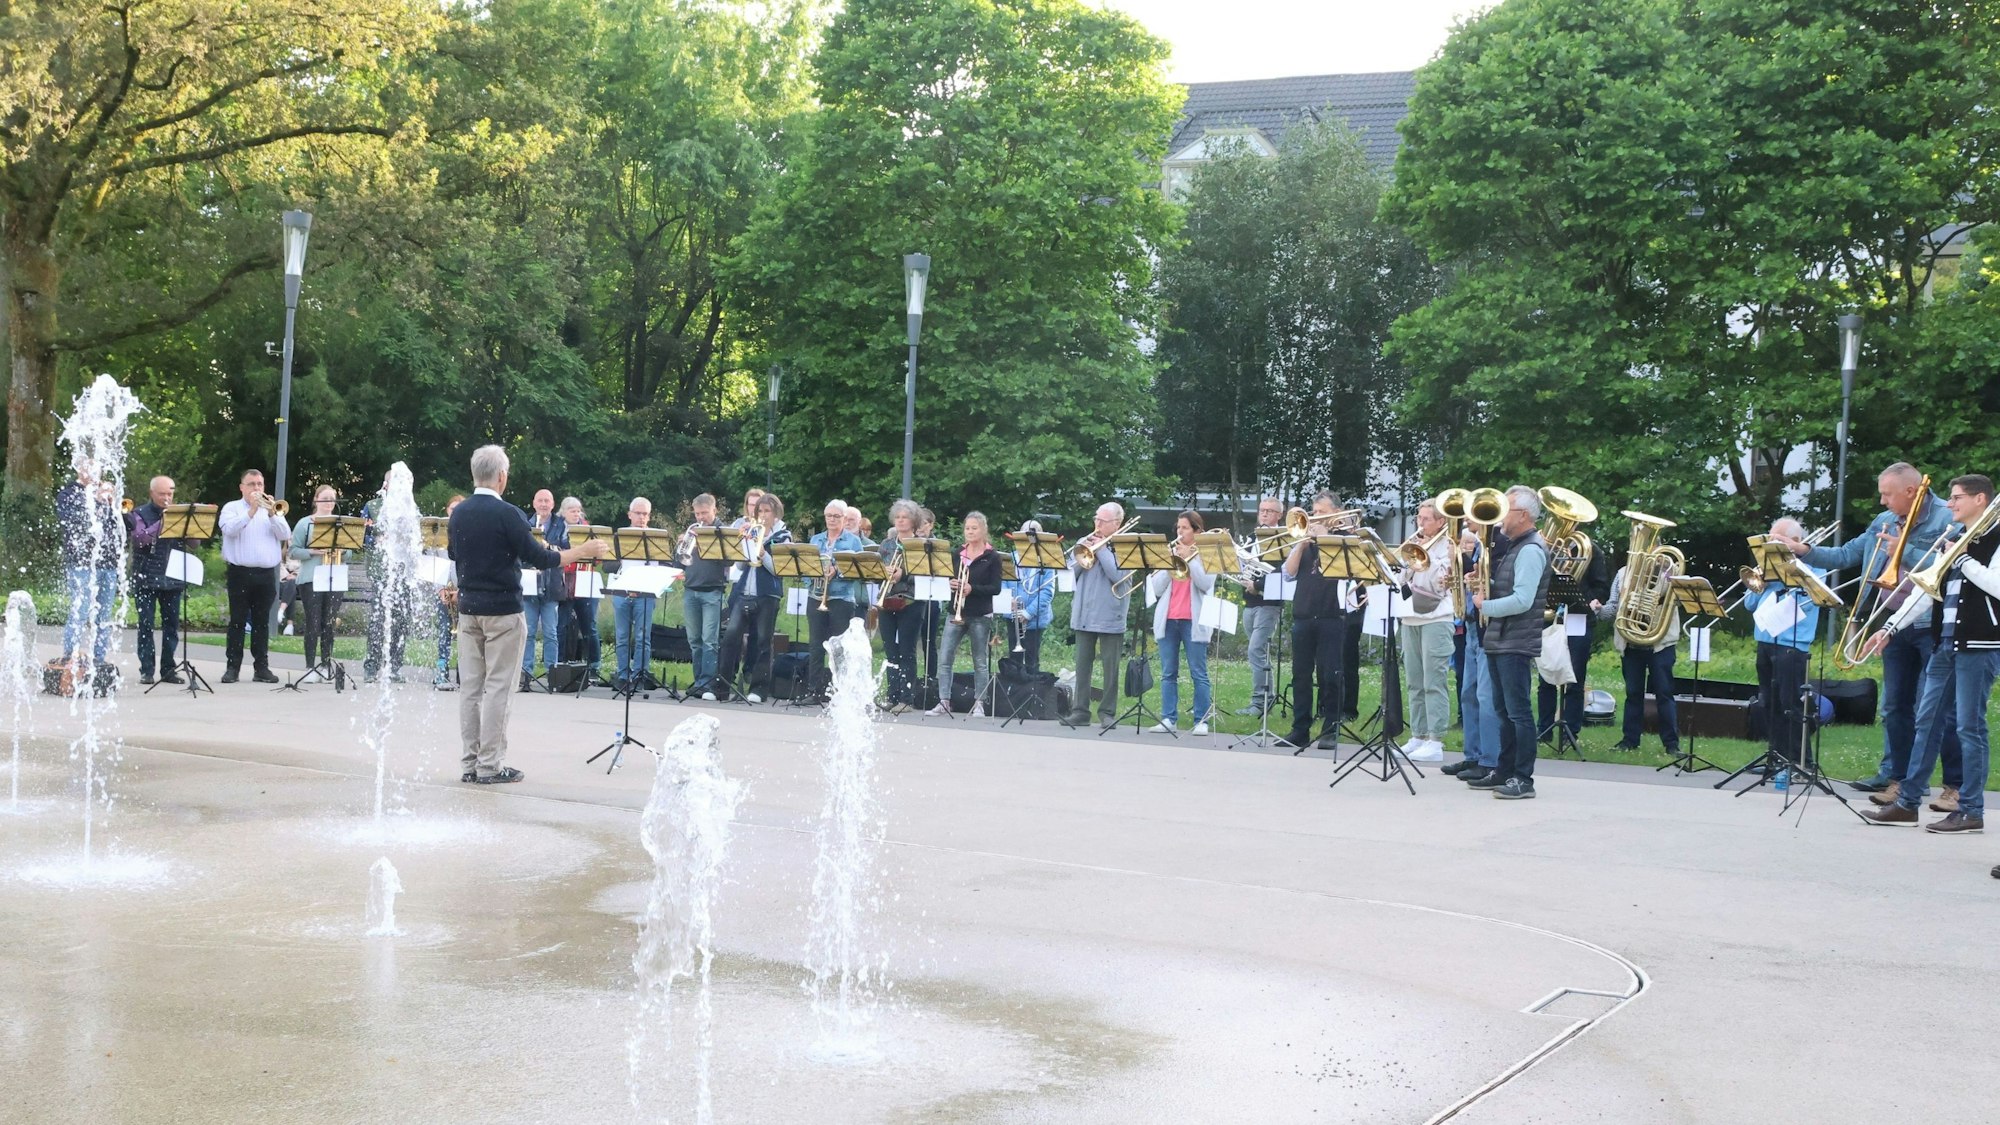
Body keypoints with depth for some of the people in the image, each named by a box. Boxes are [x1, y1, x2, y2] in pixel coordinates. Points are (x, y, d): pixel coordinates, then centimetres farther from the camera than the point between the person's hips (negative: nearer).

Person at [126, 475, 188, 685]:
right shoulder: (139, 514, 2)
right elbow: (140, 538, -15)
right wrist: (162, 523, -22)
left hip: (172, 579, 3)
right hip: (146, 579, -3)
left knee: (172, 626, 3)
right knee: (146, 626, -1)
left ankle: (168, 669, 10)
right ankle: (146, 670, 2)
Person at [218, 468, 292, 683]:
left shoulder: (272, 508, 15)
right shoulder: (232, 508, 6)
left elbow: (285, 534, 1)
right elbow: (230, 529, -13)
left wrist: (272, 514, -12)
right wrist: (251, 511, -18)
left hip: (266, 574, 3)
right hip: (240, 573, -3)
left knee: (262, 622, 5)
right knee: (237, 621, -2)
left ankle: (261, 667, 7)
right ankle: (232, 667, 0)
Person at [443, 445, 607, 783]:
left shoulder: (459, 514, 6)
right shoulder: (506, 514, -14)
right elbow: (539, 559, -15)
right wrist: (584, 551, -8)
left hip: (468, 607, 6)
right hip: (502, 609, -6)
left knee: (471, 687, 9)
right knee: (497, 688, -2)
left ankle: (469, 763, 11)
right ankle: (490, 765, -2)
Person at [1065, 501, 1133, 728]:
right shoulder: (1083, 543, 11)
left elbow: (1117, 575, -17)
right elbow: (1070, 573, 7)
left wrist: (1101, 549, -12)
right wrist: (1086, 558, -9)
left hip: (1110, 618, -4)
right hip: (1083, 615, 4)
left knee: (1110, 667, 2)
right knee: (1082, 665, 6)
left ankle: (1107, 712, 8)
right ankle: (1080, 710, 10)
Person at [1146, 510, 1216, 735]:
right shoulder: (1170, 552, 14)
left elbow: (1205, 584, -11)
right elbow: (1157, 589, 8)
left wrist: (1189, 558, -12)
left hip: (1193, 621, -4)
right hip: (1168, 620, 4)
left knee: (1198, 673, -3)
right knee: (1168, 673, 3)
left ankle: (1201, 720, -1)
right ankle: (1168, 718, 5)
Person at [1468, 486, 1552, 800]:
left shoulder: (1530, 550, -14)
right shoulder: (1509, 547, 17)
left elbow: (1522, 600, -23)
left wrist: (1485, 605, -12)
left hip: (1517, 644, -10)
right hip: (1498, 640, 10)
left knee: (1518, 711, -8)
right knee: (1504, 711, 14)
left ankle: (1523, 779, -6)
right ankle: (1503, 772, 20)